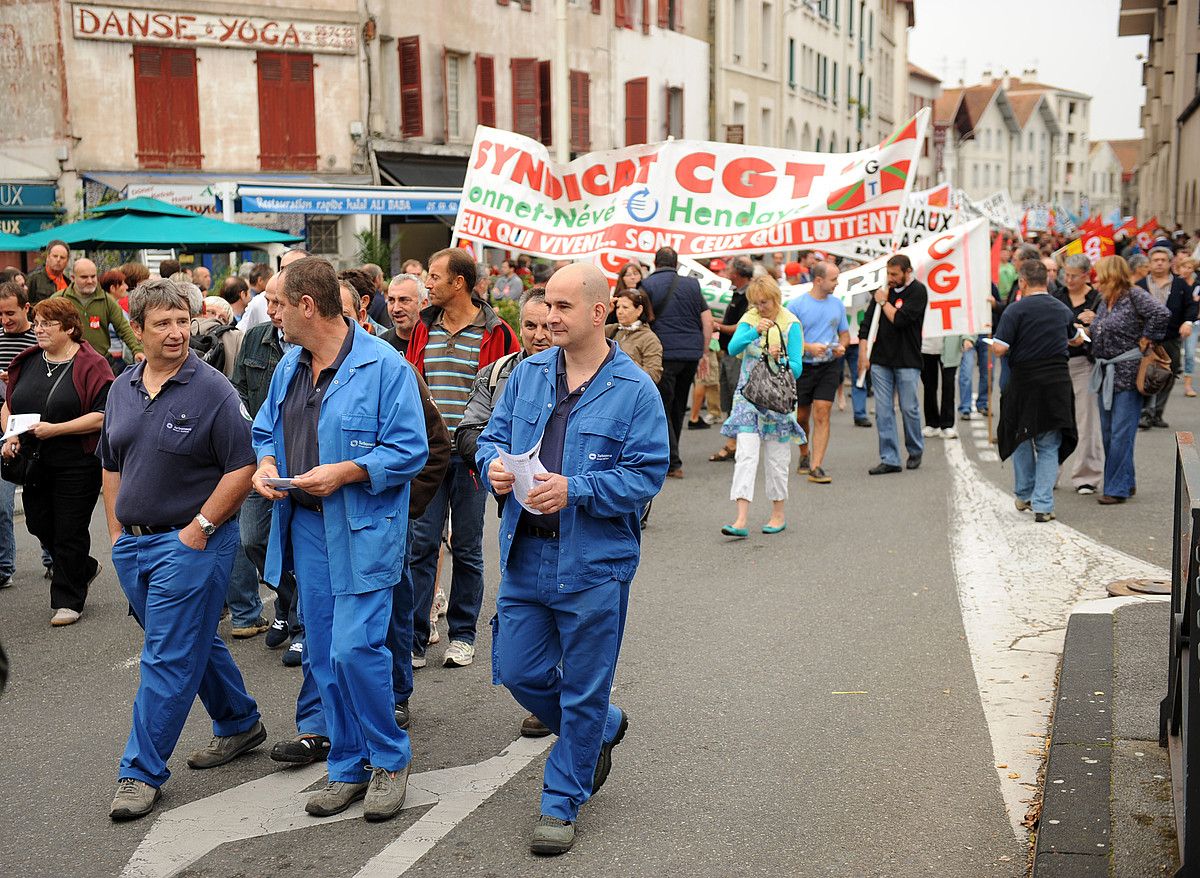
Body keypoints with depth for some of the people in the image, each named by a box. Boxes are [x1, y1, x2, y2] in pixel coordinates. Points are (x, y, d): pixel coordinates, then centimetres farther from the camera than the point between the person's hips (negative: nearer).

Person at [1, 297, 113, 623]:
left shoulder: (90, 365, -9)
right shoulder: (27, 362, 10)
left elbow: (102, 415, -17)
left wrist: (55, 429, -21)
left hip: (77, 465, -6)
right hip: (34, 464, 6)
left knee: (69, 532, 1)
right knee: (39, 525, 12)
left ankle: (68, 600, 16)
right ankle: (85, 568, 36)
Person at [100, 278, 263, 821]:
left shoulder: (212, 390, -11)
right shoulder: (123, 389, 9)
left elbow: (241, 469, -13)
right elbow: (112, 466, 16)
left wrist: (200, 527, -16)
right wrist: (117, 532, 11)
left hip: (190, 542, -7)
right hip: (133, 543, 7)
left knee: (168, 658, -4)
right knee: (195, 641, 19)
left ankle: (142, 772, 3)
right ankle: (240, 725, 36)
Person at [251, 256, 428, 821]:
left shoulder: (384, 366, -12)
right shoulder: (289, 366, 10)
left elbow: (410, 451, -14)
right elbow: (266, 429, 22)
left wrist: (345, 472, -22)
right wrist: (266, 463, 0)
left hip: (363, 531, -7)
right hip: (306, 527, 7)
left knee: (354, 648, -12)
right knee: (322, 656, 11)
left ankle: (390, 759, 10)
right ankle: (348, 767, 25)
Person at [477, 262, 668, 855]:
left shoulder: (634, 390, -9)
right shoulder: (528, 374, 6)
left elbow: (647, 474, -13)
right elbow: (493, 435, 12)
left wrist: (575, 490, -24)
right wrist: (494, 464, -11)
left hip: (593, 565, -5)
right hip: (525, 556, 5)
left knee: (583, 693, 5)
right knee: (519, 673, 13)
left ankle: (561, 804, 24)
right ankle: (604, 730, 40)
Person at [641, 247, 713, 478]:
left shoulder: (648, 285, -1)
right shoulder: (692, 284, 10)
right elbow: (708, 322, 8)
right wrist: (702, 353, 15)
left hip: (663, 352, -4)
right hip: (691, 353, 4)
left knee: (662, 408, 1)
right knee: (679, 407, 17)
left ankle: (673, 464, -6)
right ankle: (670, 456, 29)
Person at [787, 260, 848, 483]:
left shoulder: (837, 304, 8)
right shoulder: (796, 305, -5)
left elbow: (844, 333, 18)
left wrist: (841, 346, -4)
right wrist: (808, 347, -20)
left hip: (829, 366, 2)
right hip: (802, 366, -2)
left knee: (822, 415, -9)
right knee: (801, 417, 10)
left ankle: (816, 467, -10)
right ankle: (804, 455, 37)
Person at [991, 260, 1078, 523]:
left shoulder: (1016, 309, -10)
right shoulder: (1063, 309, 8)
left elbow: (999, 348, -17)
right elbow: (1077, 340, 27)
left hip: (1025, 382, -3)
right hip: (1058, 381, 3)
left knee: (1021, 438, 17)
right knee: (1049, 445, 7)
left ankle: (1024, 496, 28)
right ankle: (1043, 505, 0)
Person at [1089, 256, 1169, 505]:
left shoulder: (1134, 295, -10)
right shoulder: (1105, 302, 14)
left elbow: (1162, 314, -22)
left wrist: (1146, 340, -15)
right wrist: (1091, 325, 6)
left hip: (1128, 375, -9)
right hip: (1106, 373, 9)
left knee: (1121, 434, -6)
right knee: (1108, 433, 12)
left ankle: (1117, 488, -1)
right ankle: (1127, 482, 25)